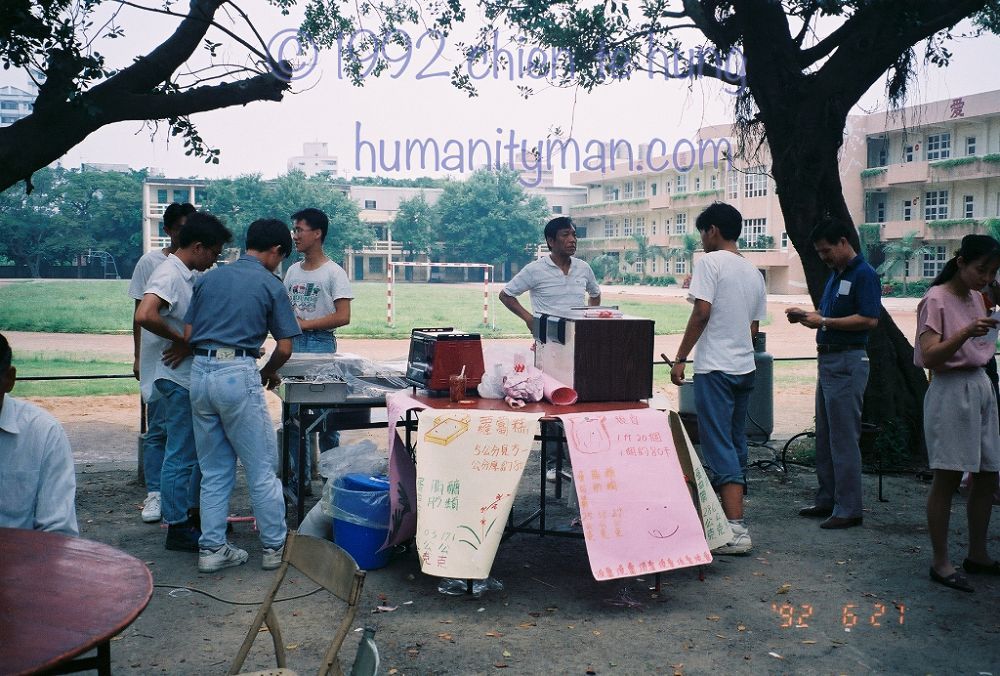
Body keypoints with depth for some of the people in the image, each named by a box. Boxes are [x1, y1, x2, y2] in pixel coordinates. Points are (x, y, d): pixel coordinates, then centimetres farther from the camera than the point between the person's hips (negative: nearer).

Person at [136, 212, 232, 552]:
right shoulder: (169, 275, -17)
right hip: (179, 380, -10)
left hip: (195, 377, 10)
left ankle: (193, 512, 31)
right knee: (181, 455, 0)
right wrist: (182, 340, -21)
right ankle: (177, 528, 11)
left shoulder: (190, 276, 11)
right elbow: (144, 316, -33)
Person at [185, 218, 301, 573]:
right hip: (238, 374, -6)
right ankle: (274, 547, 14)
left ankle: (211, 549, 18)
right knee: (262, 468, 6)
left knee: (214, 471, 14)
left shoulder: (208, 278, 14)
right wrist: (269, 372, 18)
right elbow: (284, 348, 0)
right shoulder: (270, 284, 0)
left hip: (200, 372, 6)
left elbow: (187, 335, 12)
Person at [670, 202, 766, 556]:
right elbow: (754, 325, 17)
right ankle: (731, 511, 26)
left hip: (715, 369, -8)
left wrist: (680, 358, -11)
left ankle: (736, 530, -12)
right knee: (736, 444, 16)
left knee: (720, 447, -8)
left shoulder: (710, 261, -9)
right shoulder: (753, 271, 14)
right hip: (746, 367, 8)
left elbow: (702, 312, -16)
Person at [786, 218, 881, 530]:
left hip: (848, 362, -10)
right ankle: (827, 500, 23)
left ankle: (849, 509, -1)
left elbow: (870, 319, -21)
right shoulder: (835, 275, 17)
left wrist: (823, 322, -20)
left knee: (844, 438, -7)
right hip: (827, 360, 10)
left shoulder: (864, 275, -12)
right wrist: (805, 315, 6)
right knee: (824, 437, 14)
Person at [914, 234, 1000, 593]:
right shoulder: (936, 300, -10)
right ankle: (941, 563, 3)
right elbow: (930, 356, -21)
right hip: (951, 391, -8)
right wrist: (967, 332, -31)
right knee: (947, 479, -4)